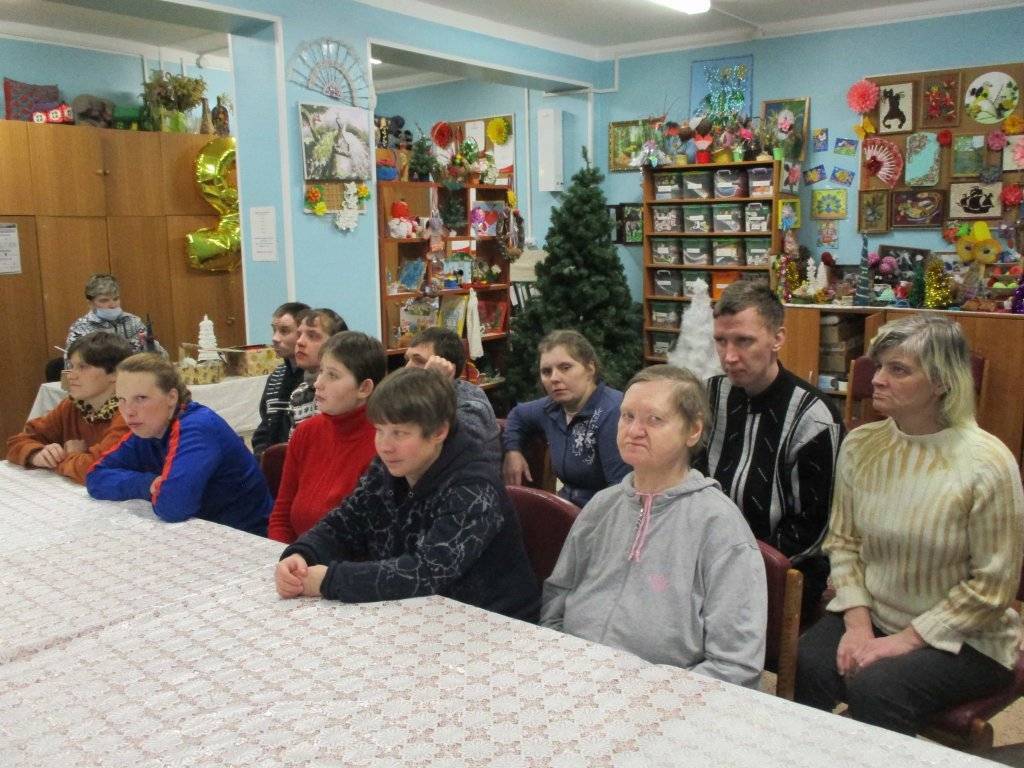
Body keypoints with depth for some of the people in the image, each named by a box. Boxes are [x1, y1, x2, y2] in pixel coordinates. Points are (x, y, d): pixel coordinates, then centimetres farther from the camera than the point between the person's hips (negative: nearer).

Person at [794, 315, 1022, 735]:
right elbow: (843, 541, 3)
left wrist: (904, 641, -15)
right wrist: (858, 625, -10)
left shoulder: (987, 463, -17)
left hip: (964, 638, -3)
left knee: (875, 686, -28)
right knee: (806, 665, -24)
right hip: (871, 617, 4)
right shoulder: (860, 444, -2)